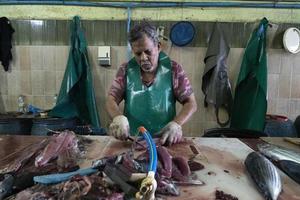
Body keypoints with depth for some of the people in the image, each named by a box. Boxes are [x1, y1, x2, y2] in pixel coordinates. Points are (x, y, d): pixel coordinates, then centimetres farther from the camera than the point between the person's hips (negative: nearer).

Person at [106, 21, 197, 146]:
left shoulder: (173, 69, -2)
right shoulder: (126, 70, 2)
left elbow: (190, 103, -1)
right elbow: (111, 100, 1)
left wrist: (176, 124, -19)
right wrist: (118, 117, -21)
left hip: (165, 141, -1)